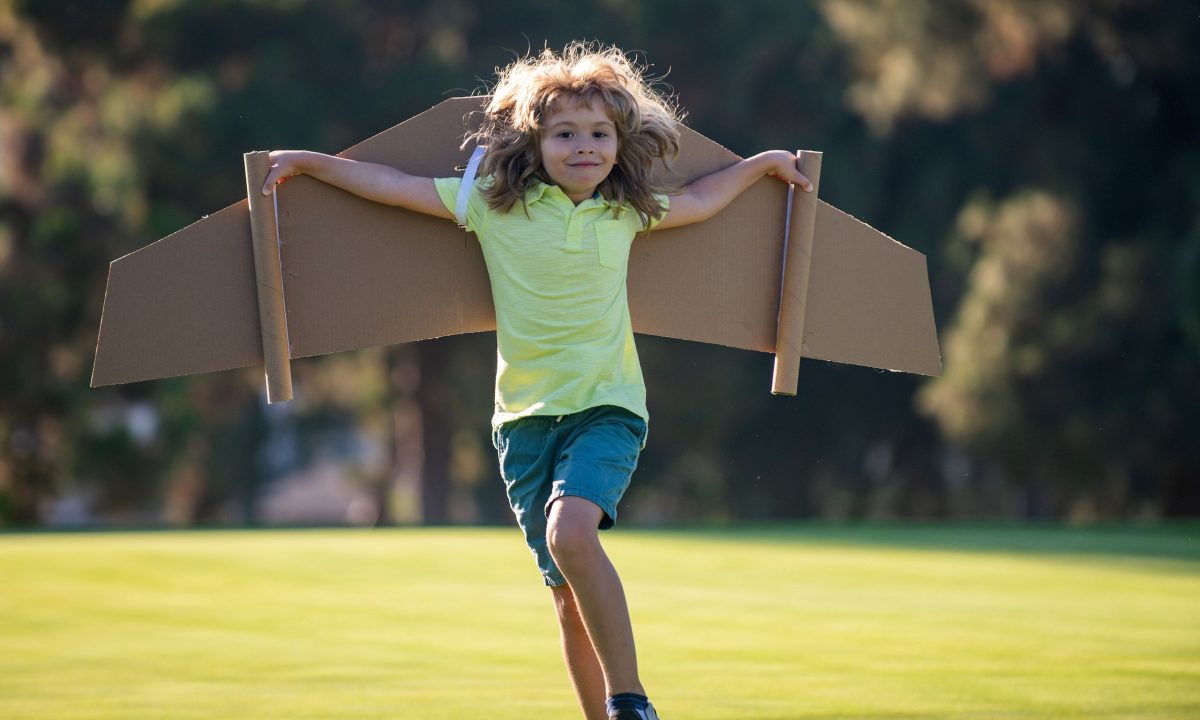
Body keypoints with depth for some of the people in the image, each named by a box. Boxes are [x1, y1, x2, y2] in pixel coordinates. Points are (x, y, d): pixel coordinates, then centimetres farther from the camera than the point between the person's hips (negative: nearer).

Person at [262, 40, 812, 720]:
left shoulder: (626, 212, 6)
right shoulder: (494, 205, 1)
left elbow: (699, 201, 26)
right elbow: (391, 183, 3)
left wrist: (763, 162, 28)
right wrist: (308, 162, 2)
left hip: (607, 408, -2)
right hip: (528, 414, 2)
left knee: (571, 530, -28)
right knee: (569, 587, 3)